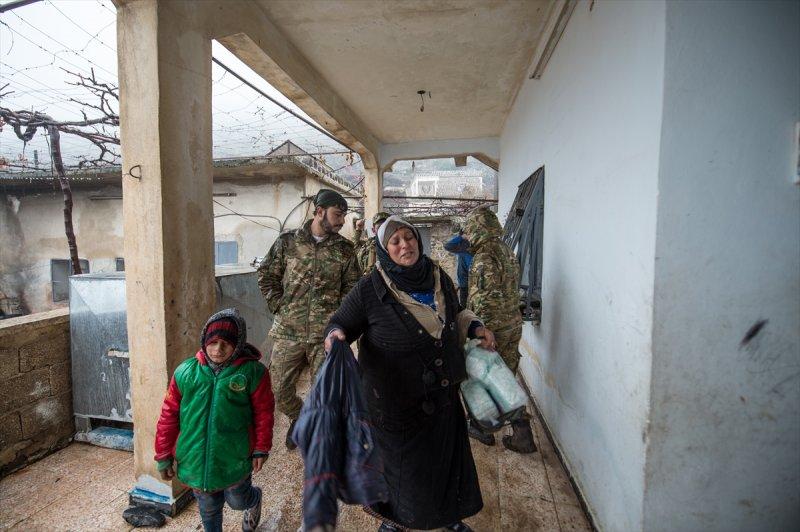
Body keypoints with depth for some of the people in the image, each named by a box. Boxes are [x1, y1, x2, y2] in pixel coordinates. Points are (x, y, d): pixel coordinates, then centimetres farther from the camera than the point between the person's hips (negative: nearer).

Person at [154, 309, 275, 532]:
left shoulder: (253, 372, -15)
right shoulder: (185, 372, -8)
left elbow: (264, 413, -7)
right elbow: (169, 415, 0)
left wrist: (261, 449, -4)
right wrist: (164, 456, 5)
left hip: (235, 459, -2)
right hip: (195, 460, 3)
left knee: (237, 500, 17)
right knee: (208, 507, 21)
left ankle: (254, 500, 51)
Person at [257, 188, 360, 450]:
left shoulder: (344, 248, 4)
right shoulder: (288, 241, 2)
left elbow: (351, 286, 9)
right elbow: (266, 276, 7)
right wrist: (279, 307, 0)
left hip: (326, 333, 0)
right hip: (288, 331, 1)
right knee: (279, 389, 9)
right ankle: (298, 419, 39)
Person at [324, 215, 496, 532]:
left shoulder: (439, 278, -3)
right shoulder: (370, 289, -18)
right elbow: (340, 323, -8)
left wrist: (474, 327, -1)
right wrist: (335, 337, -30)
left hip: (441, 396, 5)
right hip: (395, 401, -5)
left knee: (446, 455, 22)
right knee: (399, 461, 15)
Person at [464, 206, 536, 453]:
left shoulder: (485, 256, -19)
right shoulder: (506, 250, 9)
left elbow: (488, 297, -26)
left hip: (492, 327, -8)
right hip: (514, 324, 8)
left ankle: (482, 427, 29)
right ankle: (522, 435, 18)